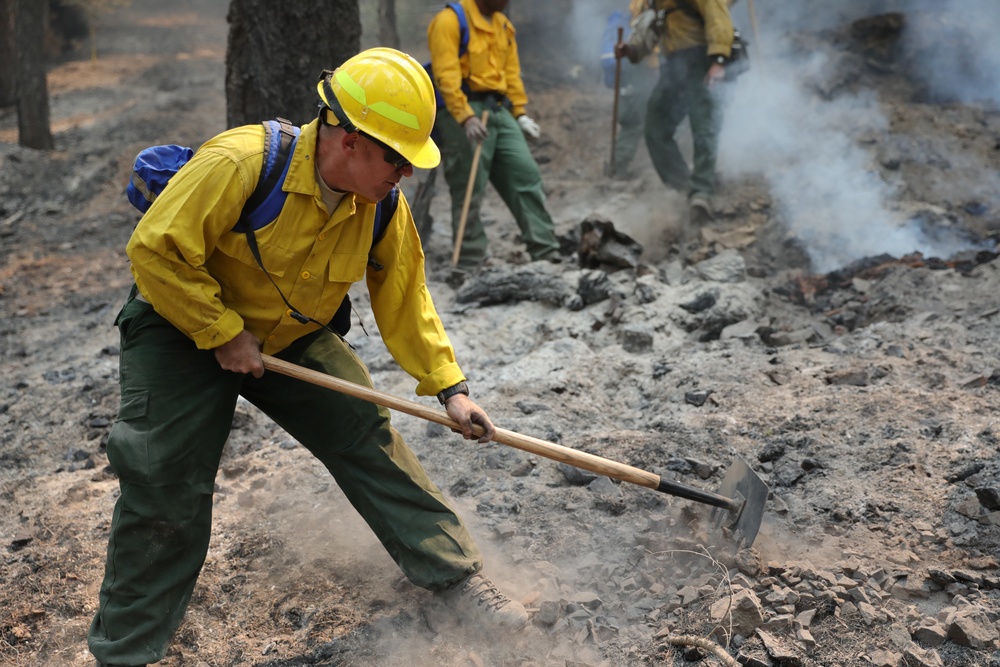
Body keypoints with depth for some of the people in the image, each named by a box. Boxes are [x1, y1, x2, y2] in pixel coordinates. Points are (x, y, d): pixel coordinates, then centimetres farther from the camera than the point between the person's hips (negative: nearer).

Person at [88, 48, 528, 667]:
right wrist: (223, 333, -24)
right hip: (181, 324, -4)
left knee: (369, 440, -1)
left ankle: (455, 573, 14)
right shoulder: (241, 162, -32)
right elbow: (156, 249, -28)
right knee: (164, 482, -9)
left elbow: (405, 300, -2)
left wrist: (449, 386, -4)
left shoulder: (384, 207, -13)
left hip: (294, 339, 5)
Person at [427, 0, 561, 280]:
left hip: (499, 110, 7)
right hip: (463, 111, -7)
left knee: (526, 175, 0)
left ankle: (547, 252, 4)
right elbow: (446, 75, -17)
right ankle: (470, 264, 3)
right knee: (469, 190, -5)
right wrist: (466, 117, -26)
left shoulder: (504, 25, 17)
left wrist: (520, 112, 11)